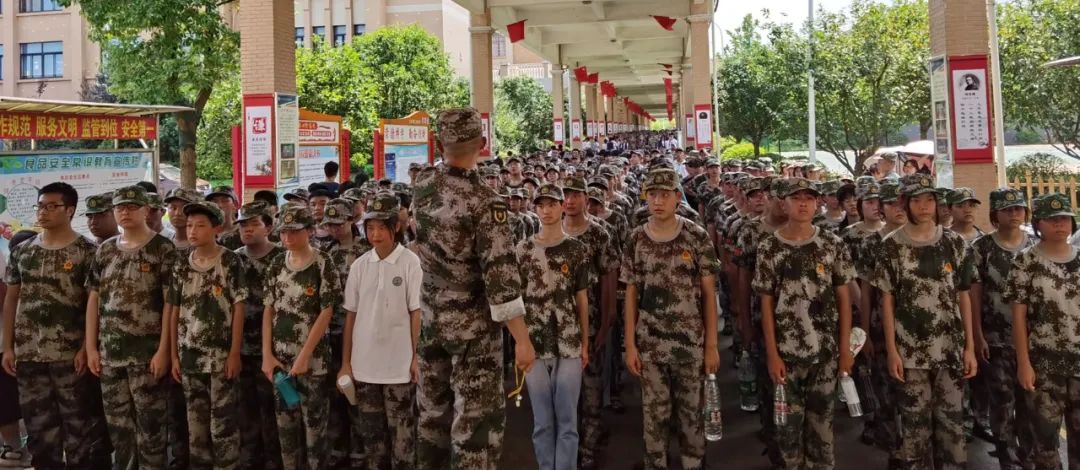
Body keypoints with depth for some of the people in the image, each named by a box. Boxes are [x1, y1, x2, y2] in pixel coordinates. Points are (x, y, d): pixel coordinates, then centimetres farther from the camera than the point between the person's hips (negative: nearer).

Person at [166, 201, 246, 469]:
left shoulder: (231, 262, -6)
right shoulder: (182, 266, 6)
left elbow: (238, 309, -7)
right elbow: (174, 312, 9)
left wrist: (235, 353, -11)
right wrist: (174, 355, 5)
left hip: (221, 356, -4)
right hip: (189, 358, 4)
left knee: (223, 425, 2)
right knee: (195, 425, 12)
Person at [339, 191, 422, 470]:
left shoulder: (410, 262, -8)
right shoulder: (359, 265, 3)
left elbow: (416, 313, -5)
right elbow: (350, 315, 7)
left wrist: (416, 357, -5)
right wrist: (345, 362, 6)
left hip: (399, 363, -3)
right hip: (364, 363, 4)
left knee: (401, 430, 7)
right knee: (370, 429, 14)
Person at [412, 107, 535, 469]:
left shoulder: (423, 184, -3)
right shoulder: (485, 202, -22)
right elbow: (501, 279, -23)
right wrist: (523, 340, -17)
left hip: (429, 318, 7)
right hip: (472, 325, -6)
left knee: (432, 408, 20)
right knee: (477, 419, 3)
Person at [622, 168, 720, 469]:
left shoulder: (697, 238, -5)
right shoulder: (636, 240, 0)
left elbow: (709, 293, -2)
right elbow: (631, 295, 4)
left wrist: (711, 345, -4)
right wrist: (630, 344, 0)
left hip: (690, 342, -1)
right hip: (649, 344, 1)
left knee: (691, 413, 10)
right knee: (654, 414, 11)